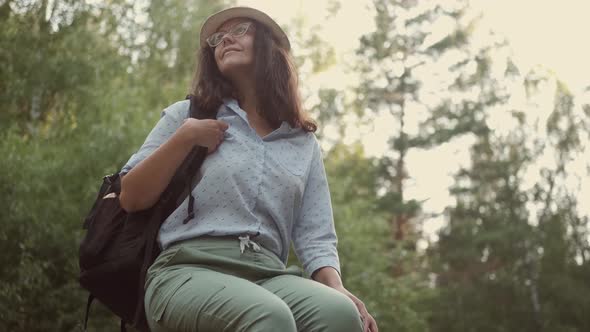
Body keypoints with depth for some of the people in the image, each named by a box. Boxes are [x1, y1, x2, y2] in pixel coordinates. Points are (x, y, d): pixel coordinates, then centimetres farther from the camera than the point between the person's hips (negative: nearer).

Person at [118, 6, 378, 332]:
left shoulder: (304, 143, 20)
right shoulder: (187, 115, 17)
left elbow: (315, 237, 12)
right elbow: (130, 199, 10)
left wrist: (338, 289, -8)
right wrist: (185, 138, 0)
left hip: (268, 275, 2)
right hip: (188, 269, -2)